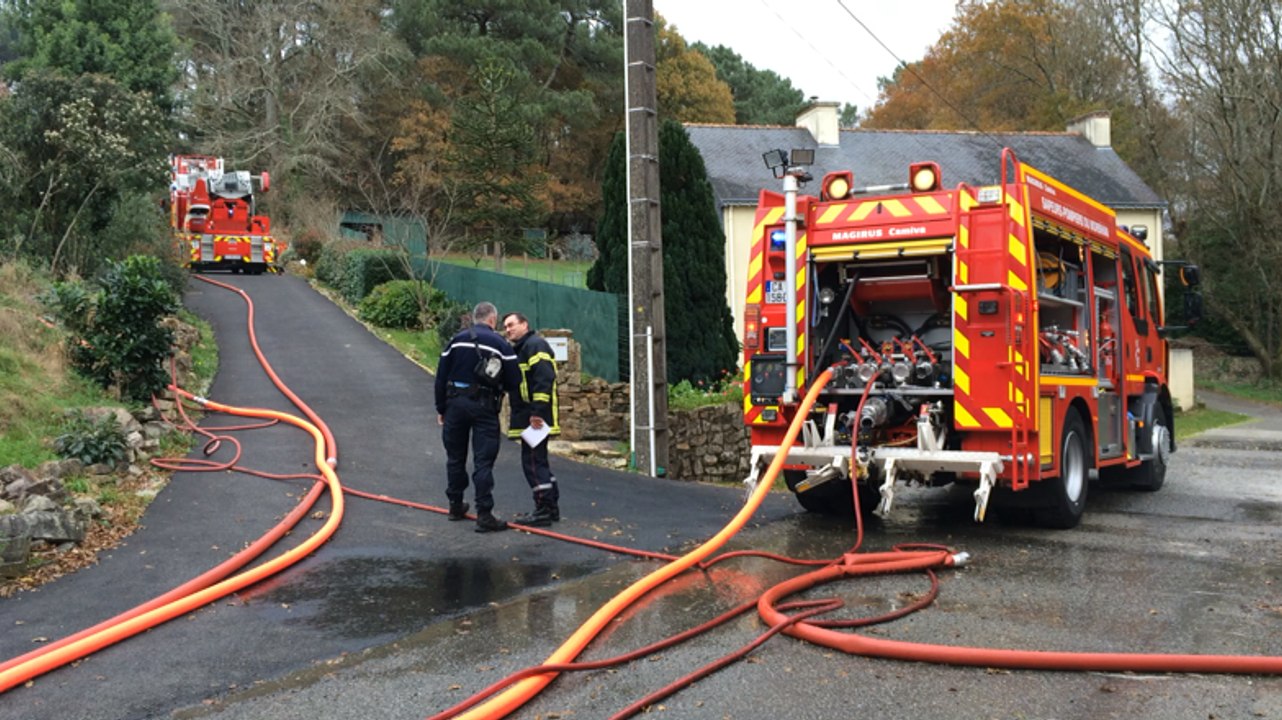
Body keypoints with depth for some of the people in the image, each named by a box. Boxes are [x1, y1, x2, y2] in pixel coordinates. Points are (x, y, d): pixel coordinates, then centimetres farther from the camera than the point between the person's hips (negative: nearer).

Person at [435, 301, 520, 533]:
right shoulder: (500, 344, -2)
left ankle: (456, 506, 30)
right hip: (484, 406, -3)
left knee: (455, 457, 17)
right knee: (483, 461, -3)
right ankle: (484, 515, -7)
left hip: (455, 403, 4)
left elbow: (441, 377, 7)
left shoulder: (456, 340, 7)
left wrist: (441, 409, 13)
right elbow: (513, 382, -5)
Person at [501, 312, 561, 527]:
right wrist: (518, 418, 18)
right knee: (538, 461, 15)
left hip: (536, 418, -11)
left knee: (533, 462, -9)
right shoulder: (520, 349, 22)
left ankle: (544, 511, -6)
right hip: (528, 418, 11)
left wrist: (538, 411, -27)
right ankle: (551, 507, 21)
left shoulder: (535, 345, -10)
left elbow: (543, 379, -22)